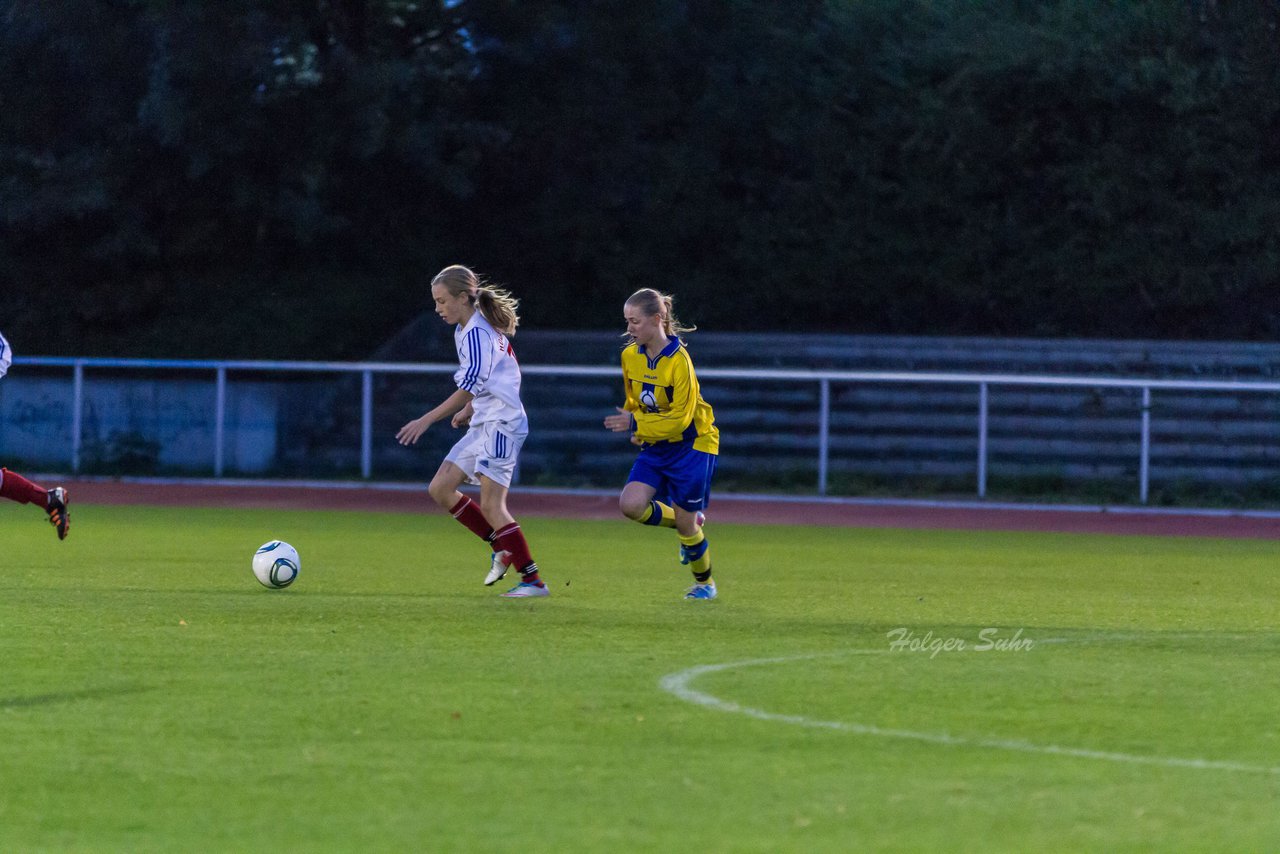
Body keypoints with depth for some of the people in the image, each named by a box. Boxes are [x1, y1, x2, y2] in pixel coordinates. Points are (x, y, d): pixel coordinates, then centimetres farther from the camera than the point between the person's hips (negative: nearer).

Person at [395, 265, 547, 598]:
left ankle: (533, 580, -10)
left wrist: (426, 420, -22)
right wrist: (469, 410, 19)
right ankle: (502, 548, 12)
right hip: (482, 424, 10)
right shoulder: (464, 330, 14)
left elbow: (470, 386, -23)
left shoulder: (476, 333, -16)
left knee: (491, 505, -13)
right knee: (440, 488, 6)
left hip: (501, 424, -10)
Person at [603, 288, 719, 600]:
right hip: (654, 447, 6)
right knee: (630, 505, -15)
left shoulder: (679, 361, -23)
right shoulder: (630, 356, -2)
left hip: (691, 444, -6)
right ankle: (689, 525, 15)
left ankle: (705, 582, 28)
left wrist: (636, 424, -25)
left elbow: (680, 418, -22)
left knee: (685, 523, 1)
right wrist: (635, 426, 3)